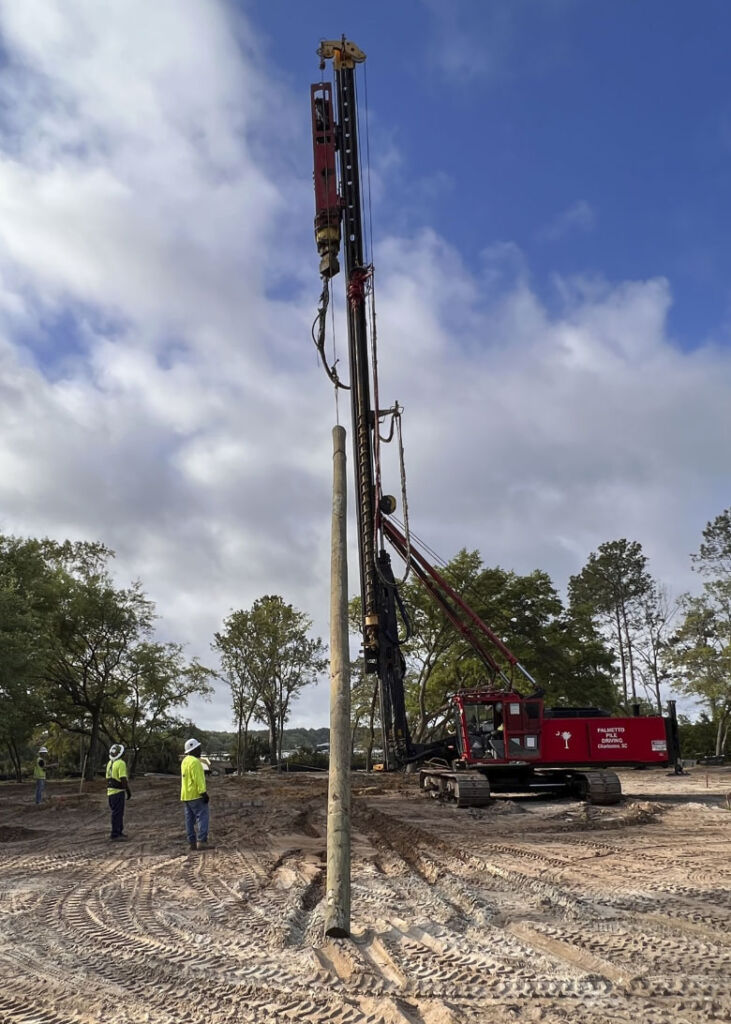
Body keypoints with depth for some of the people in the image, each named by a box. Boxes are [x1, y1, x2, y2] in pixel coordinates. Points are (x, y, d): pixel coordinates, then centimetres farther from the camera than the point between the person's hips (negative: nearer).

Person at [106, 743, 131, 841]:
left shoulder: (110, 763, 11)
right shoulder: (121, 763, -16)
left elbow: (108, 779, 16)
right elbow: (123, 779, -20)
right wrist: (128, 792, -15)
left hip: (110, 792, 9)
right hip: (118, 792, -9)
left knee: (117, 812, 17)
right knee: (117, 813, -3)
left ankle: (118, 832, 23)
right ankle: (115, 834, -2)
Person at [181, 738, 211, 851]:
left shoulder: (185, 761, 14)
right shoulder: (194, 762, -16)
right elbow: (198, 779, -22)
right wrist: (204, 793, -22)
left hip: (186, 795, 10)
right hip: (196, 795, -10)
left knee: (190, 820, 8)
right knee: (203, 817, -9)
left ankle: (192, 843, 9)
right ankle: (202, 842, -15)